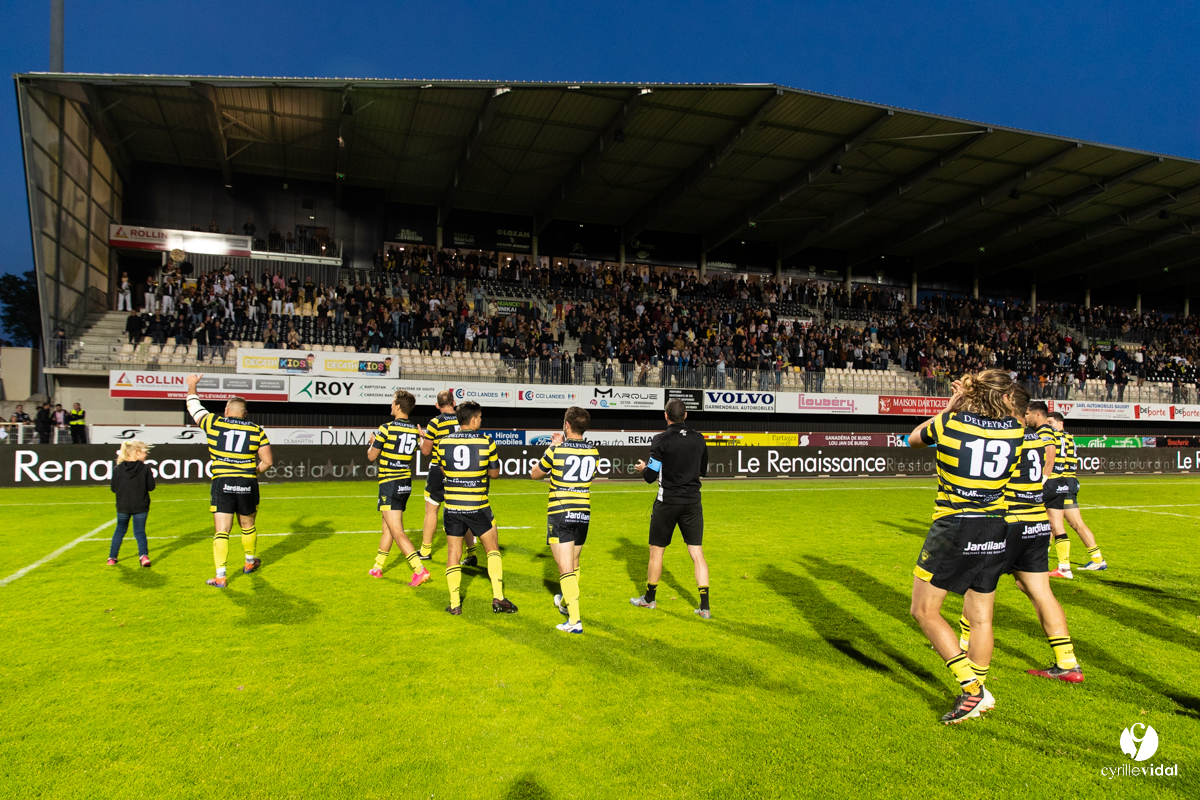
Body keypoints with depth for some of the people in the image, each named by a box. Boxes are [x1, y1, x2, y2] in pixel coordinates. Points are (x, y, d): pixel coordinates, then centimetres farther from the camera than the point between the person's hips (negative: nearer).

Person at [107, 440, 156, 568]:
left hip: (123, 506, 2)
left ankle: (112, 557, 25)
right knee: (140, 531, 6)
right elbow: (151, 487, -6)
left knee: (120, 530, 21)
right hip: (141, 506, -2)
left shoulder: (118, 469, -5)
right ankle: (143, 555, -14)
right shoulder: (145, 469, -10)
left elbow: (113, 488, -1)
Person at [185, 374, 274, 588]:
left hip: (222, 484, -1)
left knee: (221, 532, 2)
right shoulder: (257, 431, 1)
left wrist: (192, 386, 35)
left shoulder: (214, 424, 1)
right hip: (248, 485, 1)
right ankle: (250, 562, 40)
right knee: (248, 527, 21)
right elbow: (268, 461, -1)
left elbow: (194, 407, 18)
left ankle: (220, 577, -3)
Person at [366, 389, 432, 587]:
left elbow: (371, 456, -4)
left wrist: (372, 442, 15)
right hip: (406, 483, 7)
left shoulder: (387, 428, -14)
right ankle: (378, 567, 34)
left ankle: (420, 569, -18)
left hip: (389, 484, -7)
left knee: (397, 532, -8)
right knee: (387, 527, 21)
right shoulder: (415, 430, 4)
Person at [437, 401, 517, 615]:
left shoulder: (444, 442, 0)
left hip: (452, 507, 2)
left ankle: (455, 604, 12)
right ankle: (498, 597, 8)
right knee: (493, 549, 13)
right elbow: (495, 472, 4)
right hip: (478, 507, -2)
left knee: (453, 554, 11)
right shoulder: (486, 441, -7)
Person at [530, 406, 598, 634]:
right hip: (583, 514, 5)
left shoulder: (556, 450, -11)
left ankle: (574, 620, -10)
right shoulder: (593, 452, 0)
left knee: (566, 569, -5)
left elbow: (535, 474, 6)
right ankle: (565, 602, 45)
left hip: (560, 514, -5)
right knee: (573, 562, 24)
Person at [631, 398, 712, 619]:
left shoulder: (661, 440, -11)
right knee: (697, 553, 5)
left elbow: (650, 476, -9)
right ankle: (705, 607, 3)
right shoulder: (699, 439, 3)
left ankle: (650, 598, 27)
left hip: (668, 503, -3)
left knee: (656, 551, 12)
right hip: (693, 502, 4)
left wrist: (642, 468, 13)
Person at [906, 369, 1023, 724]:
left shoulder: (949, 423, -8)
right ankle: (976, 694, 25)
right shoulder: (1015, 430, 0)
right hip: (995, 532, 4)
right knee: (981, 617, 15)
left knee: (923, 611, 7)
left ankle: (973, 689, 3)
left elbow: (913, 438, 13)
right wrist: (964, 407, 17)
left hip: (953, 527, -4)